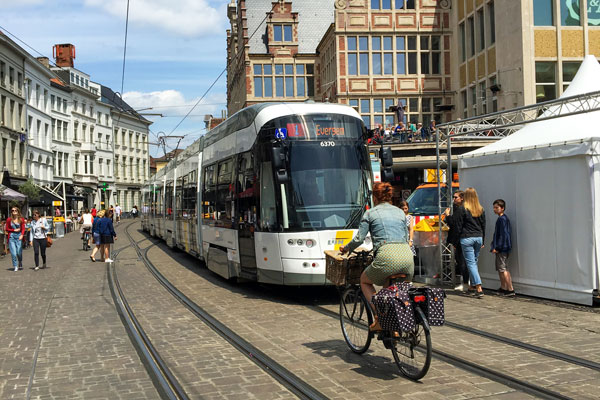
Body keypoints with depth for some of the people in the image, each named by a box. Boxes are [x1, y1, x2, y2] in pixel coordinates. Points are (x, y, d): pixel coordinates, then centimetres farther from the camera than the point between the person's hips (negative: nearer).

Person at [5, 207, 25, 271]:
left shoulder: (21, 219, 5)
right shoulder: (9, 219, 5)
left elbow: (23, 228, 1)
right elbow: (6, 229, 9)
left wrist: (22, 235, -16)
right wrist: (14, 230, -5)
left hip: (19, 236, 0)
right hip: (11, 236, 0)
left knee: (19, 252, -2)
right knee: (13, 252, -6)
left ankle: (20, 265, 23)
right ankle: (15, 266, 3)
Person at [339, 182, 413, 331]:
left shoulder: (370, 213, 11)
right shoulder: (400, 212, 24)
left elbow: (359, 239, 8)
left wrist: (345, 249, 27)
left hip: (388, 257, -4)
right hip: (407, 254, 5)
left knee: (364, 281, 20)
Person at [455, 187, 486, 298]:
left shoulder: (462, 209, -7)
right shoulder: (481, 209, 8)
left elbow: (458, 226, -6)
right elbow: (483, 226, 13)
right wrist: (482, 241, 20)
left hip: (466, 238, -5)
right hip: (478, 238, 5)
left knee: (471, 263, -5)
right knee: (474, 262, 16)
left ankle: (479, 288, -14)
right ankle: (472, 286, 24)